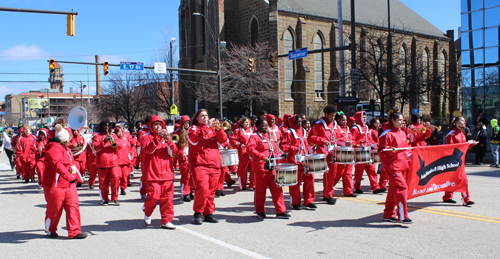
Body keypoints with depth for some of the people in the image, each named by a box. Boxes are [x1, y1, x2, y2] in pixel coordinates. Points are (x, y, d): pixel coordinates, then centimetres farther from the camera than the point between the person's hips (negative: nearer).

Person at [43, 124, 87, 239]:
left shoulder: (65, 148, 14)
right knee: (54, 209, 5)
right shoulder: (54, 149, -19)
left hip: (68, 184, 9)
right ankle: (50, 230, 27)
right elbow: (58, 165, -34)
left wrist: (75, 173, 14)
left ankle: (74, 231, 6)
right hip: (55, 185, -9)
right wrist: (70, 177, -43)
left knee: (73, 206, 2)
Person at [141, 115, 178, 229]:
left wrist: (168, 141, -13)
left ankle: (166, 221, 9)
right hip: (152, 173, -3)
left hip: (166, 172, 4)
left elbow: (173, 152, 3)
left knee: (167, 197, 0)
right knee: (154, 195, -10)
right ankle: (147, 212, 20)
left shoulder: (166, 137, 17)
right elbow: (147, 149, -15)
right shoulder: (146, 137, 6)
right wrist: (158, 139, -24)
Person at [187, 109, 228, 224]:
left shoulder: (213, 128, 21)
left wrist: (218, 129, -11)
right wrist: (207, 127, -15)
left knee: (211, 191, 5)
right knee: (202, 189, -16)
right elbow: (193, 139, -14)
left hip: (214, 165, 4)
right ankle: (198, 213, 0)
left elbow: (223, 140, 7)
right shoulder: (193, 128, 9)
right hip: (199, 164, -4)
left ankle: (208, 213, 15)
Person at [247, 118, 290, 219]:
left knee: (277, 188, 4)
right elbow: (250, 148, -21)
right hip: (261, 166, -7)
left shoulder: (269, 135, 17)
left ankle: (280, 211, 9)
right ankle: (260, 211, 19)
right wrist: (262, 157, -27)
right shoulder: (255, 136, -7)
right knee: (261, 189, 4)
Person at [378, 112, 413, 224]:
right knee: (402, 187, -16)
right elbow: (381, 151, -13)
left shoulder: (402, 133, 16)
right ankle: (402, 216, -12)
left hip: (402, 165, 8)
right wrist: (390, 149, -30)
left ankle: (389, 214, 22)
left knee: (393, 189, 13)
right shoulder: (387, 134, -10)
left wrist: (409, 154, 7)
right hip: (392, 166, -8)